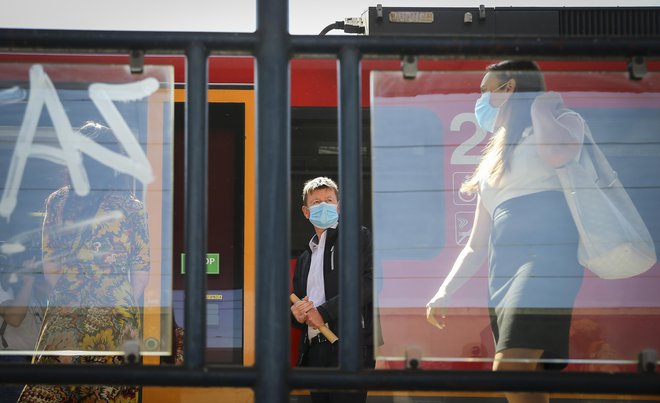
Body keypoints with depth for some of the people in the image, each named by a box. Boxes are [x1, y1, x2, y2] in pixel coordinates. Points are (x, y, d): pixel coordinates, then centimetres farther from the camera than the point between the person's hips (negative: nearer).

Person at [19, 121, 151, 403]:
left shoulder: (57, 201, -1)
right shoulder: (131, 208, -7)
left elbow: (49, 265, 4)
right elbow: (141, 272, -2)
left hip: (63, 314, 2)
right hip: (115, 316, -2)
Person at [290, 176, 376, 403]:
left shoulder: (358, 237, 6)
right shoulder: (305, 258, 26)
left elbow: (370, 282, -10)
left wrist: (323, 312, -11)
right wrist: (296, 314, 2)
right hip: (314, 349, 6)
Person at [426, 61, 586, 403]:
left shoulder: (564, 121, 11)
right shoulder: (494, 161, 30)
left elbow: (558, 153, -17)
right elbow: (476, 245, 29)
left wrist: (539, 104, 0)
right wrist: (443, 294, 19)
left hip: (546, 258, -7)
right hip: (503, 276, 7)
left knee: (508, 374, -24)